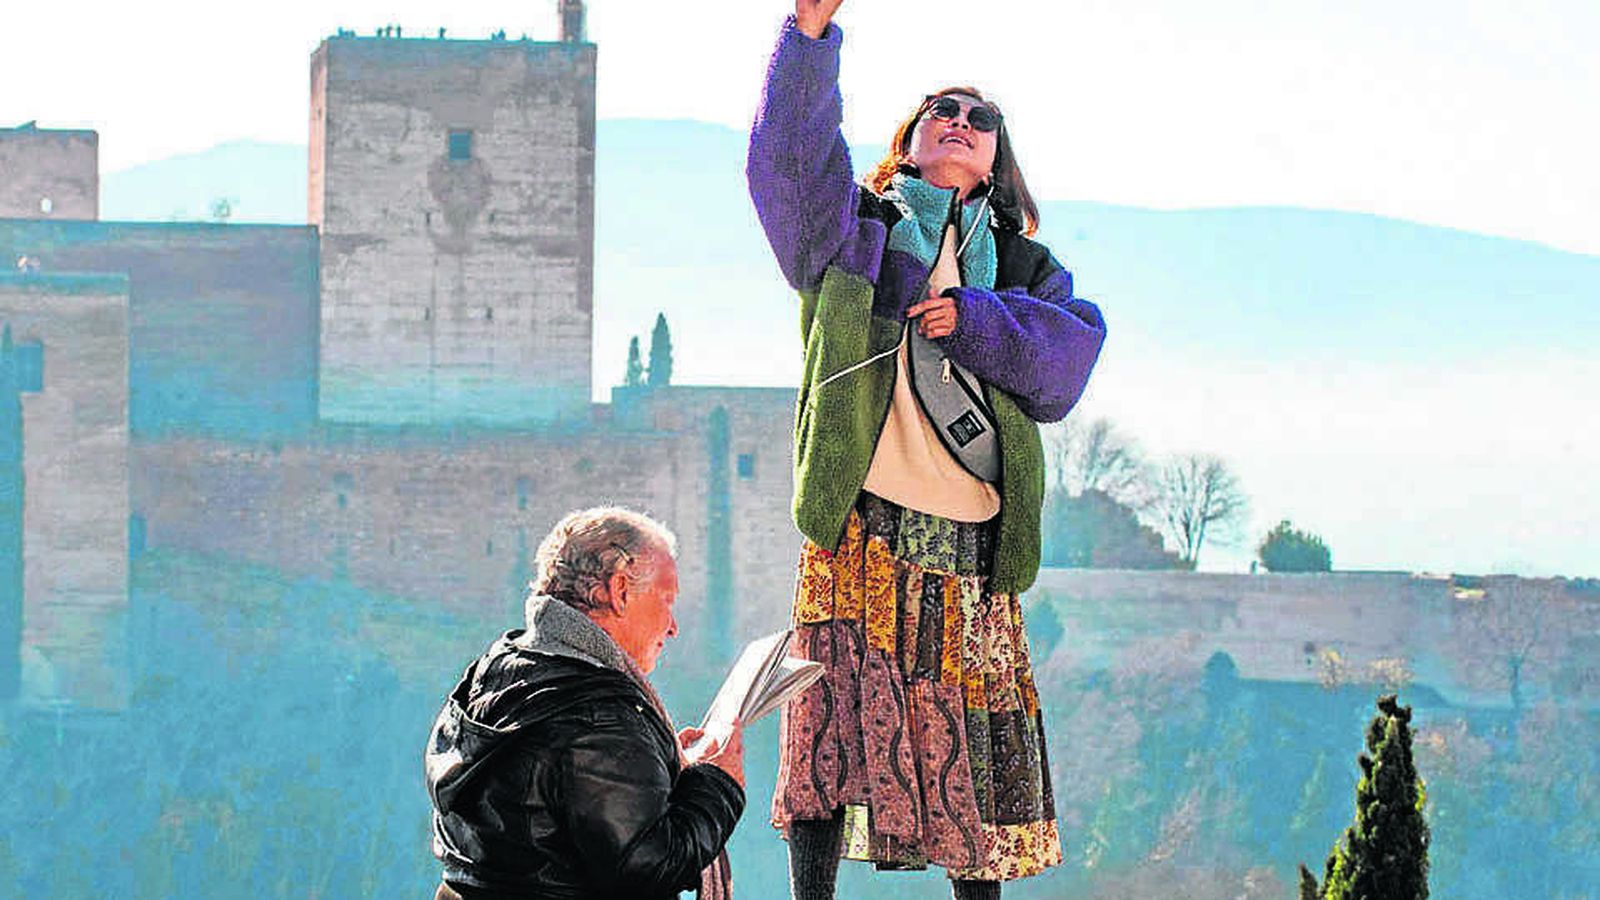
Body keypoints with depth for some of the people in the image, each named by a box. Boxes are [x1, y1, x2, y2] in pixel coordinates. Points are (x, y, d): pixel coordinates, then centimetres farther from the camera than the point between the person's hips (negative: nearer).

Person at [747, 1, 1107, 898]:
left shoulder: (1027, 269, 22)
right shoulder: (849, 228, 16)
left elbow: (1071, 351, 5)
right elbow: (788, 155, -1)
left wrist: (974, 320, -10)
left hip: (975, 546, 3)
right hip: (861, 529, -3)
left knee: (978, 753, 4)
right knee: (834, 731, -14)